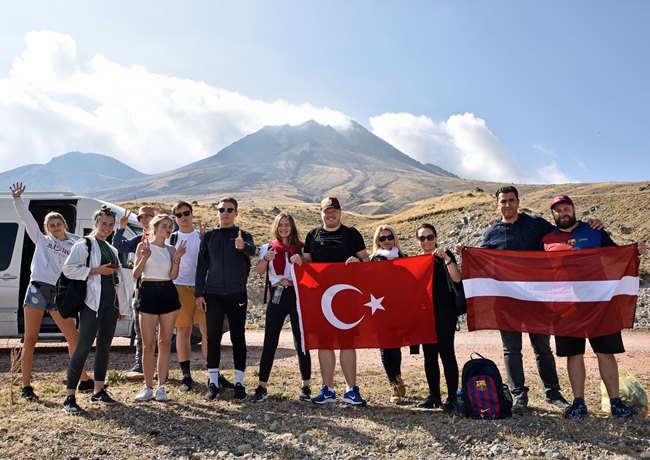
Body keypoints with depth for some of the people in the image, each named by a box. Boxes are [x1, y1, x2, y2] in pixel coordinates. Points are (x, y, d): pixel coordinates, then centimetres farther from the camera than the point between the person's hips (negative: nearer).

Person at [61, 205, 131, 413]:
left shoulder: (112, 249, 19)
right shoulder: (84, 245, -1)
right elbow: (68, 269, -13)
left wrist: (123, 306, 17)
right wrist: (96, 270, -16)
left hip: (111, 301, 7)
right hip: (92, 300, -7)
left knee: (105, 345, 10)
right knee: (84, 345, -9)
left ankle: (98, 391, 19)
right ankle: (69, 397, -4)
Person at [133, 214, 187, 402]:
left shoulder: (171, 249, 10)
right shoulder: (143, 246, 2)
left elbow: (173, 276, 3)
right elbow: (136, 274, -2)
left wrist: (177, 259, -10)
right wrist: (145, 258, -16)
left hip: (168, 293, 3)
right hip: (148, 292, -3)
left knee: (165, 342, 5)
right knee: (148, 344, -2)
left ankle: (161, 386, 14)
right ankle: (148, 387, 11)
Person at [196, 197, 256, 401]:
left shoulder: (243, 236, 2)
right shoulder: (209, 236, 9)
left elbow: (252, 251, -21)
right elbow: (201, 265, 8)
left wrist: (243, 246, -45)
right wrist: (199, 293, 0)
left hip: (237, 294, -2)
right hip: (212, 294, 2)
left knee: (238, 337, 4)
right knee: (213, 338, 4)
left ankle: (239, 382, 11)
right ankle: (213, 383, 11)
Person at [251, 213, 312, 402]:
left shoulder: (301, 248, 6)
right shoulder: (268, 248, 8)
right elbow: (260, 272, -7)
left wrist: (293, 281, -12)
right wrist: (266, 259, -27)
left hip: (297, 295, -1)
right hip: (277, 296, 1)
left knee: (301, 342, 2)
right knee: (269, 342, 0)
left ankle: (306, 387, 11)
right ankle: (262, 387, 7)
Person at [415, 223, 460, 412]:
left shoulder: (445, 256, -1)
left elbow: (457, 278, -16)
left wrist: (446, 258, -26)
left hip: (444, 311, -5)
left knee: (446, 352, -6)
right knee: (429, 354, 8)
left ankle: (452, 396, 2)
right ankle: (434, 395, 18)